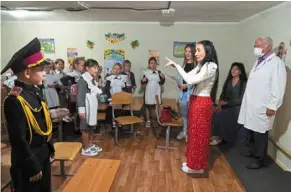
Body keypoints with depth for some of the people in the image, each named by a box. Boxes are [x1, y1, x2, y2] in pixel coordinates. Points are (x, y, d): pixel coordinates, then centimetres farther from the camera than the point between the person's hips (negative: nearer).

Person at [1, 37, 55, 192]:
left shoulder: (35, 92, 0)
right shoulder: (15, 100, -26)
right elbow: (18, 140, -23)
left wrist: (50, 150, 12)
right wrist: (33, 167, -16)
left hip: (43, 156, 8)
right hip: (27, 162, -8)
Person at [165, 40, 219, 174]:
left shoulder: (211, 66, -18)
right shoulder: (201, 65, 10)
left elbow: (191, 80, -27)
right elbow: (188, 76, 12)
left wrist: (176, 65, -20)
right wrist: (175, 65, 1)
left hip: (202, 103, -9)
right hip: (195, 101, 9)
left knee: (199, 135, 3)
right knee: (193, 133, 18)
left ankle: (198, 167, 20)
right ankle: (193, 162, 33)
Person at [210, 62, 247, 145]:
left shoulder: (244, 83, -4)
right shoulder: (228, 81, 12)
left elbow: (241, 99, -11)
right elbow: (223, 95, 8)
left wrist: (227, 102, -19)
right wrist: (220, 104, -11)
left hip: (237, 107, -5)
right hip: (226, 106, 5)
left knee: (220, 115, -27)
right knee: (215, 113, -23)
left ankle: (219, 137, -12)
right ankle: (214, 135, -15)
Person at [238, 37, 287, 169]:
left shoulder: (276, 63, -14)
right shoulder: (259, 61, 13)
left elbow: (278, 87, -18)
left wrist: (272, 106, -18)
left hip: (263, 106, -8)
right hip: (253, 104, 8)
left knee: (261, 133, 3)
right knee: (255, 131, 18)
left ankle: (259, 160, 16)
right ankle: (254, 151, 36)